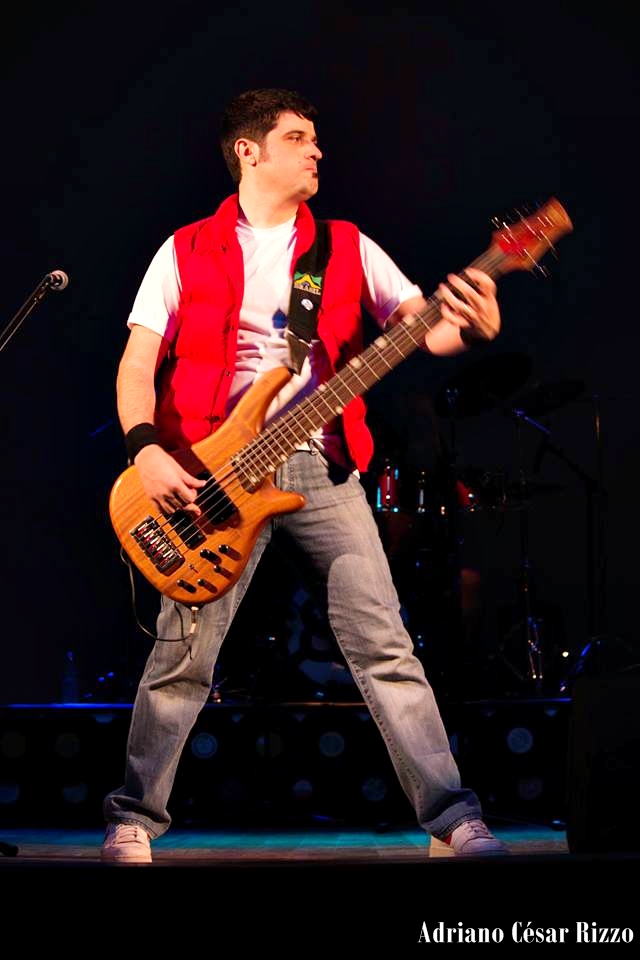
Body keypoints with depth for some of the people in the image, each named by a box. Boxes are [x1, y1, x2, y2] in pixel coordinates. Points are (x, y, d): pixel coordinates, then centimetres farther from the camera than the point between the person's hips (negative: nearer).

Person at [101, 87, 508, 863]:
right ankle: (134, 818, 13)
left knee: (382, 641, -5)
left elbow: (427, 329, 1)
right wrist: (147, 451, -17)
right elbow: (136, 364, 2)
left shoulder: (347, 248, 11)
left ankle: (453, 815, -1)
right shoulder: (187, 251, 6)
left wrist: (471, 326, -24)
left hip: (323, 464, 2)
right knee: (183, 653, -3)